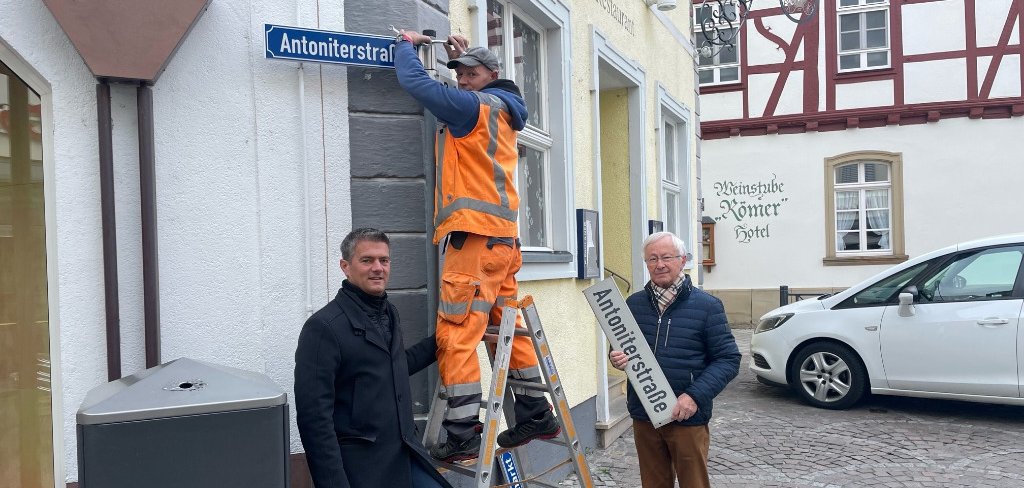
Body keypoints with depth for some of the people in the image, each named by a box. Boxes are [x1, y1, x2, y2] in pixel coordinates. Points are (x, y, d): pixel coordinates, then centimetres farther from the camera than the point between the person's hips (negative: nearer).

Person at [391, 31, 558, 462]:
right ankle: (536, 415, 23)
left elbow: (415, 82, -8)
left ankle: (462, 436, -9)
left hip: (475, 236, -10)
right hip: (502, 236, 10)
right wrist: (465, 58, 32)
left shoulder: (475, 106, -6)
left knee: (456, 334, -9)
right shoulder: (502, 109, 19)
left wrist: (407, 44, 10)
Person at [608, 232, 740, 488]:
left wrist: (695, 396, -18)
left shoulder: (707, 306, -5)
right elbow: (620, 349, 17)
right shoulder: (634, 303, 5)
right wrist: (617, 358, -8)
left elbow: (728, 358, -6)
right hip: (644, 417, 3)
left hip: (688, 419, -3)